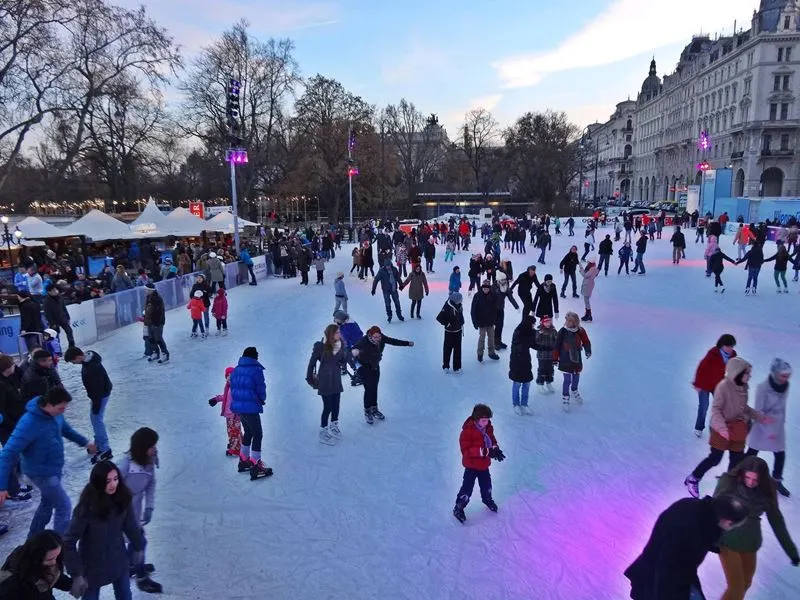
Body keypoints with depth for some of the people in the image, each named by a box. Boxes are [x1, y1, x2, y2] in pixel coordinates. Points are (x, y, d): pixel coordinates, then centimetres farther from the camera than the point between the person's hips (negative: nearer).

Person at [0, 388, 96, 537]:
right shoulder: (30, 423, -32)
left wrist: (84, 442, 23)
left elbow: (65, 428, 14)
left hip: (54, 469, 8)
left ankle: (34, 539, 46)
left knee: (48, 503, 25)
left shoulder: (54, 413, -9)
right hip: (42, 473, -8)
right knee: (64, 507, -2)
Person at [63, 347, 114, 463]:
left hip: (101, 395, -10)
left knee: (97, 420, -4)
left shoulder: (92, 368, -35)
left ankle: (105, 450, 3)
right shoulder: (88, 358, -4)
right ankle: (99, 443, 35)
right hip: (98, 393, 10)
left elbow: (97, 389, -29)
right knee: (94, 418, 20)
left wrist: (96, 406, -20)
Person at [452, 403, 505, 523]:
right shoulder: (467, 431, -28)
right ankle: (458, 508, 16)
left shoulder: (488, 428, -5)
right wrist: (484, 451, -39)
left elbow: (492, 440, 8)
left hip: (484, 464, 7)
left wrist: (495, 449, -16)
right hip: (471, 465, -7)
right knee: (467, 488, -2)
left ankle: (487, 499, 52)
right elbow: (466, 450, -30)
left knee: (486, 484, 24)